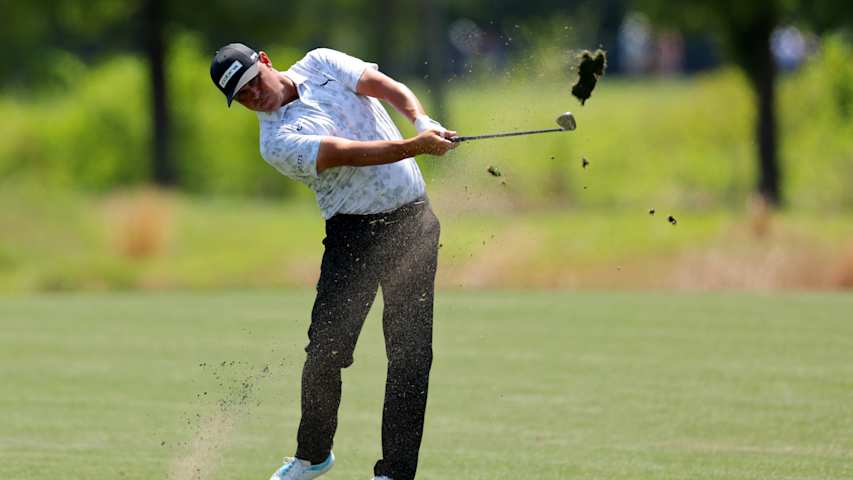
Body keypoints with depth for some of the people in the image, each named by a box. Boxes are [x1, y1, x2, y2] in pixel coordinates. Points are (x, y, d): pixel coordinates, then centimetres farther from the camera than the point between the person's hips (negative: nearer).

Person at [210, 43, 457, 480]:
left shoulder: (320, 64, 6)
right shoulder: (276, 141, -10)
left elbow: (388, 87, -4)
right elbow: (346, 153, -23)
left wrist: (423, 123, -24)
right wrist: (415, 146, -34)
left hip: (413, 221, 3)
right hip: (354, 233, -2)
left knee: (410, 353, -5)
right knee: (327, 346, -7)